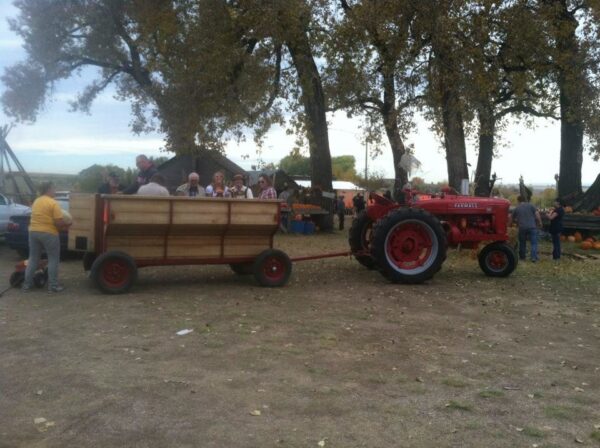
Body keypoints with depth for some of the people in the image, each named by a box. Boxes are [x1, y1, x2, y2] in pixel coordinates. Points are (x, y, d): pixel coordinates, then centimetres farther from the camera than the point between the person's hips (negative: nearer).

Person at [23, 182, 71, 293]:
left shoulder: (36, 201, 11)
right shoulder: (53, 203, -13)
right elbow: (59, 222, -17)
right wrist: (67, 224, 3)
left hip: (33, 231, 7)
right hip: (49, 233, -7)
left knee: (33, 258, 16)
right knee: (53, 259, 3)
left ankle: (27, 283, 18)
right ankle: (53, 285, 2)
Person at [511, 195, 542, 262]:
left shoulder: (516, 208, 9)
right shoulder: (530, 205, 5)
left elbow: (513, 218, 18)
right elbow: (537, 214, -3)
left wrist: (517, 222, 37)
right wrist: (540, 222, 7)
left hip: (522, 227, 1)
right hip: (532, 226, -1)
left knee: (522, 243, 16)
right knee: (534, 243, 0)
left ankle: (522, 256, 24)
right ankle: (534, 257, -11)